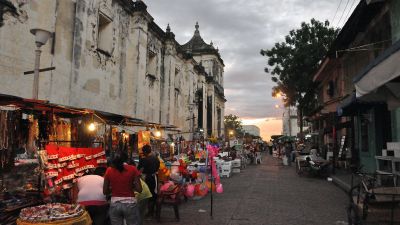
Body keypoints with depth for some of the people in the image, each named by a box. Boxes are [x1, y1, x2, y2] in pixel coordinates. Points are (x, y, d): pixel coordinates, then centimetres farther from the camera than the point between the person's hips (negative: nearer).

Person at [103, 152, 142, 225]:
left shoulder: (109, 170, -1)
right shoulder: (132, 169, -7)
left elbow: (105, 191, 4)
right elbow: (139, 189, -8)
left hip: (114, 204, 2)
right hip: (130, 204, -2)